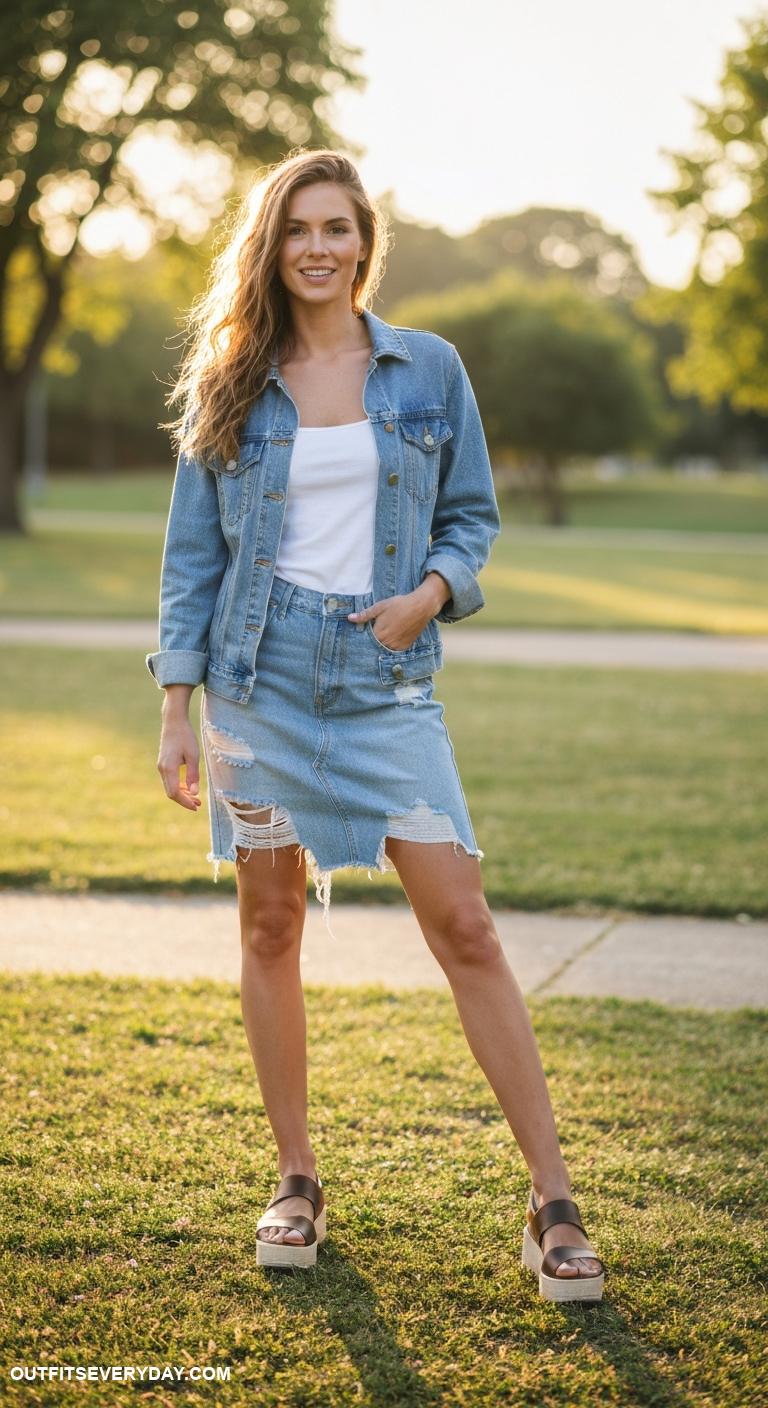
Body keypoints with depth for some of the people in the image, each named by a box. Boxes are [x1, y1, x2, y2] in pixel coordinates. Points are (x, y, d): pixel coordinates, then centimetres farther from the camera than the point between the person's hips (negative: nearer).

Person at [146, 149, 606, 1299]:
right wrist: (176, 709, 2)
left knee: (466, 930, -6)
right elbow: (193, 553, 7)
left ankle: (554, 1204, 0)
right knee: (271, 927, 6)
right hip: (259, 680, 1)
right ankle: (298, 1182, 21)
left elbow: (473, 515, 11)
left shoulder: (429, 369, 5)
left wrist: (432, 591, -10)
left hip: (386, 684, -1)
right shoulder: (232, 384, 5)